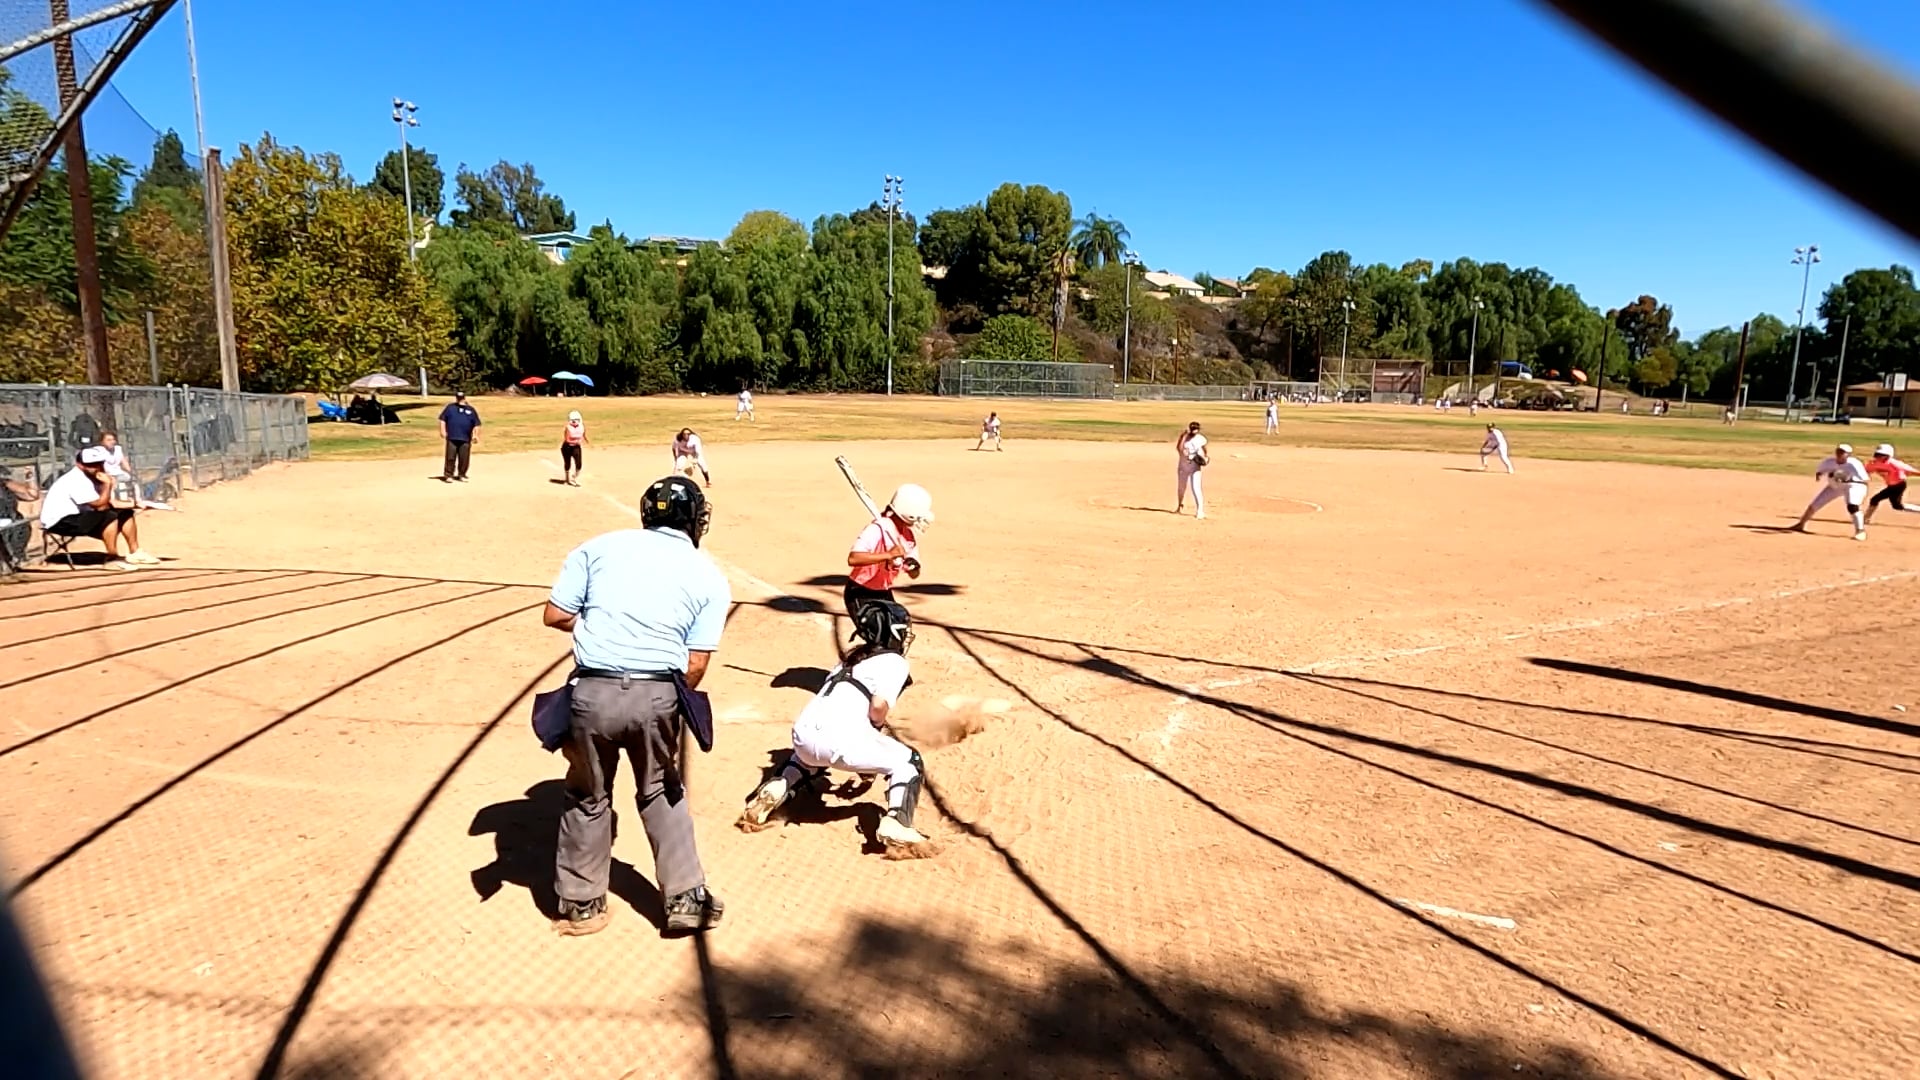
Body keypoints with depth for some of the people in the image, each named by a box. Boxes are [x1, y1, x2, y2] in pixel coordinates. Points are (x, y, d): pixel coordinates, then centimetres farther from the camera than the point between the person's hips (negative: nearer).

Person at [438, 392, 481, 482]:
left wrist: (476, 435, 3)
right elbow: (442, 419, 7)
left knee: (464, 458, 2)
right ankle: (448, 475, 1)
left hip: (466, 439, 1)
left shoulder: (471, 410, 13)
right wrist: (443, 430, -4)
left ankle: (461, 475, 14)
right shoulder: (450, 407, 10)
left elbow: (476, 424, 13)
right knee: (451, 457, -4)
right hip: (452, 438, -1)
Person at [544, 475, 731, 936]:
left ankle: (580, 904, 32)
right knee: (662, 794, 22)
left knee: (588, 797, 20)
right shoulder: (710, 577, 8)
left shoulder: (601, 546, 9)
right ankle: (686, 898, 27)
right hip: (657, 695, 0)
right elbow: (696, 663, 2)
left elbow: (556, 615, 5)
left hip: (592, 690, 0)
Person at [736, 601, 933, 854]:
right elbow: (879, 706, -8)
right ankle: (896, 825, -8)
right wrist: (878, 725, 15)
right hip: (842, 737, -7)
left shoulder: (853, 657, 30)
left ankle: (776, 789, 18)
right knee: (908, 762, 12)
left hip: (803, 731, 7)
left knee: (810, 756, 42)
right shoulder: (894, 661, 8)